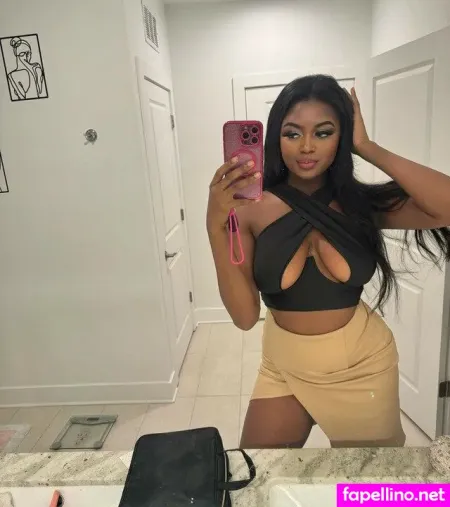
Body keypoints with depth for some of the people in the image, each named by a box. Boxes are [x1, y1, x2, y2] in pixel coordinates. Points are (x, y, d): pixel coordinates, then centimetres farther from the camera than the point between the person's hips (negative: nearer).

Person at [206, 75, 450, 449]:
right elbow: (245, 315, -19)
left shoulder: (362, 203, -10)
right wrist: (216, 225, -30)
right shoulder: (251, 208, -13)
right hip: (283, 368, 0)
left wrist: (367, 148, -21)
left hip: (362, 368, 1)